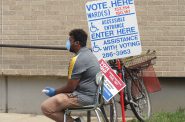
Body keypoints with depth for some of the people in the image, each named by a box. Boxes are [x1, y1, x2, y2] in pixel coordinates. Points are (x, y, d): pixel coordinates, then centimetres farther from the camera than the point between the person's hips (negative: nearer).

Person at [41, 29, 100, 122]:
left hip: (84, 97, -10)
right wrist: (57, 91, 20)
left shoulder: (77, 60, -18)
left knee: (46, 107, -15)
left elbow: (70, 88, -14)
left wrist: (55, 92, 3)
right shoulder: (88, 54, 14)